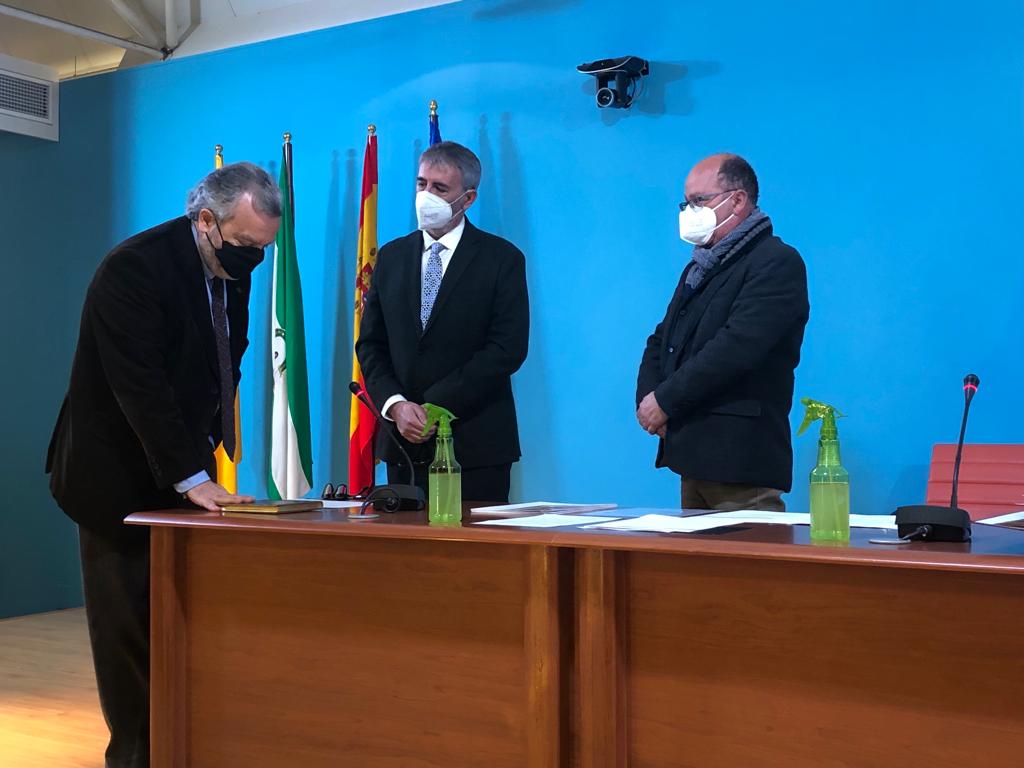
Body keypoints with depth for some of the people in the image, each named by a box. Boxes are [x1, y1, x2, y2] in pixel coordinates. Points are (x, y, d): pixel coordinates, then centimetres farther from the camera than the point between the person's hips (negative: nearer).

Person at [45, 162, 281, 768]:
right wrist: (191, 478, -27)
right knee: (128, 622, 1)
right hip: (119, 474, -6)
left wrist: (207, 444, 3)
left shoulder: (234, 269, 4)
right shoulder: (134, 268, -19)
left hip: (181, 472, 6)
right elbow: (140, 385, -25)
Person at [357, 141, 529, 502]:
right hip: (404, 443, 4)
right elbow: (370, 343, 10)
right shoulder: (391, 256, 12)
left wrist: (436, 406, -15)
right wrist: (395, 405, -8)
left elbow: (508, 348, -11)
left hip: (475, 444, -4)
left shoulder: (502, 259, -2)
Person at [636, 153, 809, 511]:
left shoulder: (777, 263, -9)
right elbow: (661, 340, 20)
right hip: (693, 457, 9)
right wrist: (647, 398, 0)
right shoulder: (699, 267, 21)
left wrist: (665, 401, -16)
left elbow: (735, 347, -21)